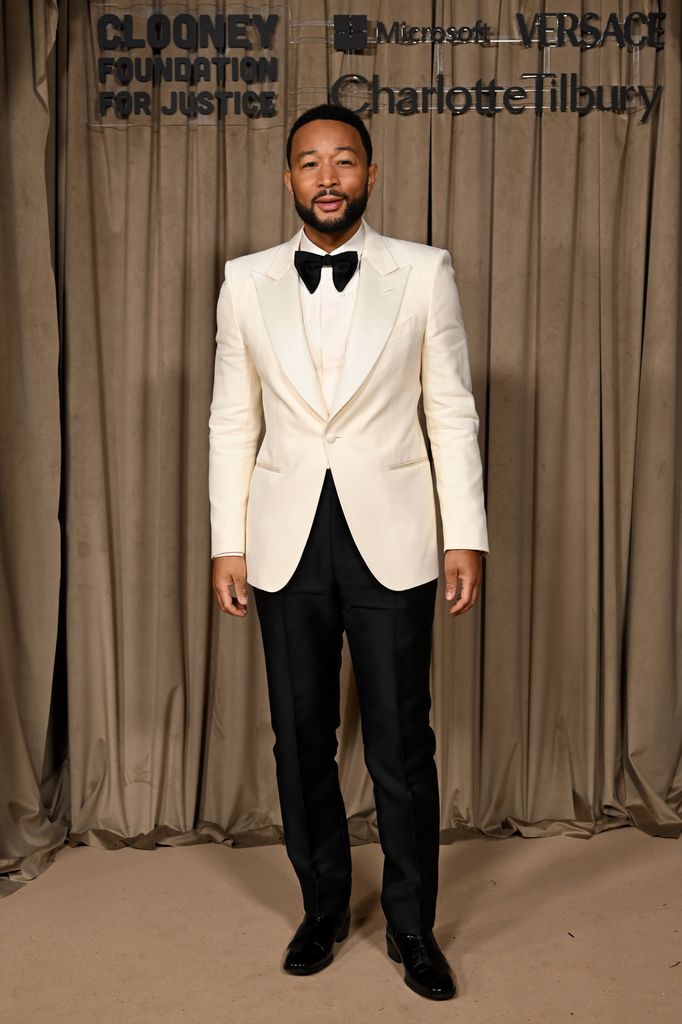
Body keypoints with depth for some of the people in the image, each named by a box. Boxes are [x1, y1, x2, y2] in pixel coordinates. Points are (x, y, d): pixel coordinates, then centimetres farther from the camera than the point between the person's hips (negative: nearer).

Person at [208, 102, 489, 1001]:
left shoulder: (425, 272, 0)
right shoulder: (246, 281, 5)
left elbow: (453, 412, 0)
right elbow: (233, 421, 6)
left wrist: (467, 536, -4)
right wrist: (226, 543, 2)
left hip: (391, 539, -2)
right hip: (286, 542, 2)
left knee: (402, 743, 6)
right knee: (301, 740, 13)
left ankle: (412, 925, 27)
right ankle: (324, 907, 34)